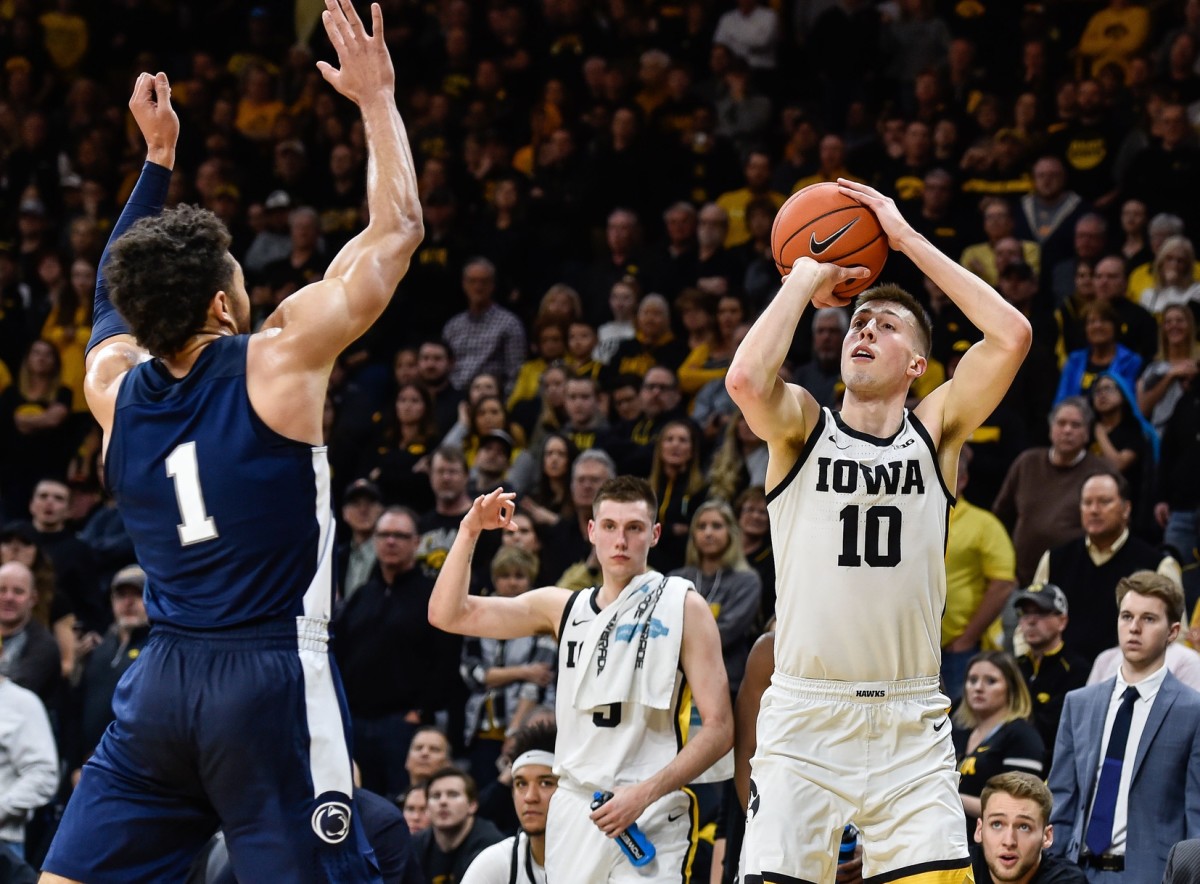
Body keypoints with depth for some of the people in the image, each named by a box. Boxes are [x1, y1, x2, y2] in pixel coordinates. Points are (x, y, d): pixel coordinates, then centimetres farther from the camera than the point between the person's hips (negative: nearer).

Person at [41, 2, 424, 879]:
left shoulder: (113, 386, 7)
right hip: (272, 679, -5)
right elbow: (398, 226, 1)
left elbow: (118, 295, 32)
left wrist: (157, 159, 35)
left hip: (161, 686, 5)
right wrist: (377, 98, 12)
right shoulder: (277, 362, -6)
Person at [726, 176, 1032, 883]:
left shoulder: (936, 432, 8)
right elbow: (747, 379, -19)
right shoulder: (803, 427, 5)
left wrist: (908, 238, -3)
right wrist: (805, 281, -5)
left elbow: (1012, 335, -7)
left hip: (911, 725, 1)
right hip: (804, 718, -1)